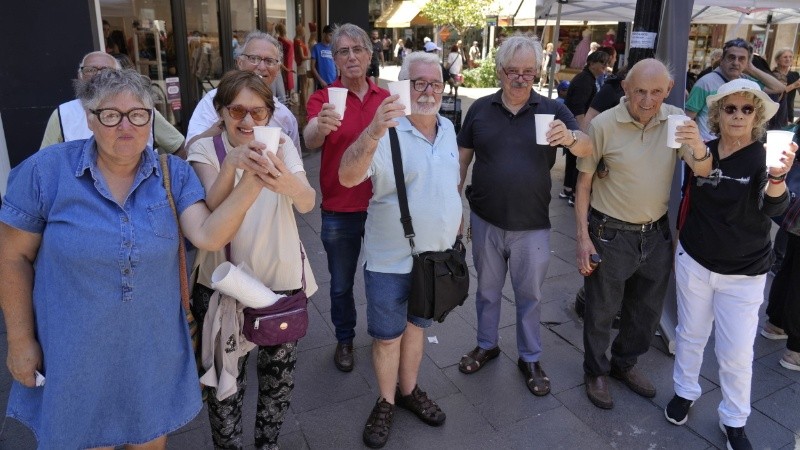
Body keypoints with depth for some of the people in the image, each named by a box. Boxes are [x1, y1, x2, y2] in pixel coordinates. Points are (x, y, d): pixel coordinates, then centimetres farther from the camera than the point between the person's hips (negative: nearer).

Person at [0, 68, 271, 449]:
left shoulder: (175, 174, -8)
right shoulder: (46, 171, -13)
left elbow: (209, 236, -21)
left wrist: (250, 184, -35)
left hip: (154, 348, 2)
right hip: (75, 354, -1)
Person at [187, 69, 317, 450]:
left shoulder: (281, 144, -5)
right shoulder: (205, 148, -8)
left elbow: (307, 203, -22)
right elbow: (213, 212, -25)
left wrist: (288, 183, -45)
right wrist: (230, 165, -44)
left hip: (283, 279, 2)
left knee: (279, 376, 15)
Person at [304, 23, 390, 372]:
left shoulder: (386, 99, 0)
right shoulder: (323, 99, -9)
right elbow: (310, 140, -28)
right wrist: (320, 126, -51)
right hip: (339, 212, -2)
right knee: (341, 284, 13)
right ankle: (344, 339, 37)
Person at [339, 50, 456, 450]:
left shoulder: (448, 129, 3)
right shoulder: (387, 132, -18)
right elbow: (347, 177, -33)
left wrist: (455, 222, 17)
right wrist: (372, 133, -47)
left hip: (436, 255, 6)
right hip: (392, 260, -5)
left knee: (416, 325, 22)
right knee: (386, 336, 10)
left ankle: (409, 391, 42)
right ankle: (385, 403, 32)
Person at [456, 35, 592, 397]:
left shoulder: (552, 110, -5)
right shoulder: (480, 109, -1)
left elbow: (587, 148, -17)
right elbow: (462, 159, 5)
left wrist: (570, 138, -40)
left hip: (532, 225, -1)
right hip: (485, 221, 1)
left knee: (530, 294, 14)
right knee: (487, 289, 18)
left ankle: (530, 358, 32)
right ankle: (486, 345, 40)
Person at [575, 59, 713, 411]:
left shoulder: (677, 120, -5)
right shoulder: (603, 125, -16)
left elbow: (703, 173, -11)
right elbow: (583, 183, -9)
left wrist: (699, 149, -34)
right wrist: (583, 236, -12)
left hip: (657, 233, 4)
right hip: (611, 234, -4)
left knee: (647, 310, 20)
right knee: (601, 311, 11)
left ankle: (625, 363, 44)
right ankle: (596, 372, 35)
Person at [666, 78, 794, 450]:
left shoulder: (764, 158, -12)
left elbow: (774, 207, -31)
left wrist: (777, 177, -51)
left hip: (744, 274, -2)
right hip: (694, 261, 3)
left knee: (736, 353, 5)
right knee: (690, 334, 17)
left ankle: (734, 420, 25)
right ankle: (685, 392, 39)